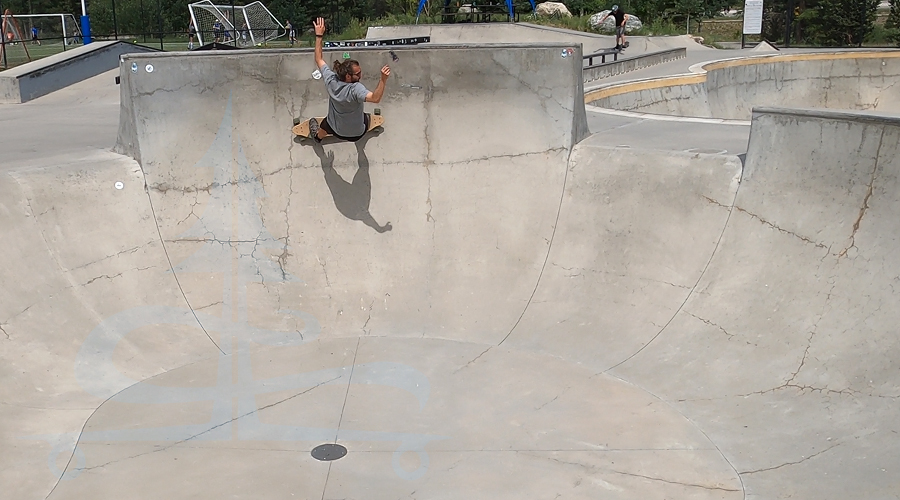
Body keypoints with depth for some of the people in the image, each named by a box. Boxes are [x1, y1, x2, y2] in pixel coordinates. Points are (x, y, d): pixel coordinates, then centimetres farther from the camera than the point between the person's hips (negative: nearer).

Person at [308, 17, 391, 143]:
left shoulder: (331, 80, -24)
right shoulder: (356, 89, -38)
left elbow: (319, 59, -11)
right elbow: (375, 98, -53)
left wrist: (319, 35, -7)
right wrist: (383, 79, -60)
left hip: (336, 131, 2)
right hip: (357, 134, -2)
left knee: (326, 123, 38)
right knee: (366, 117, 33)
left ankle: (317, 136, 71)